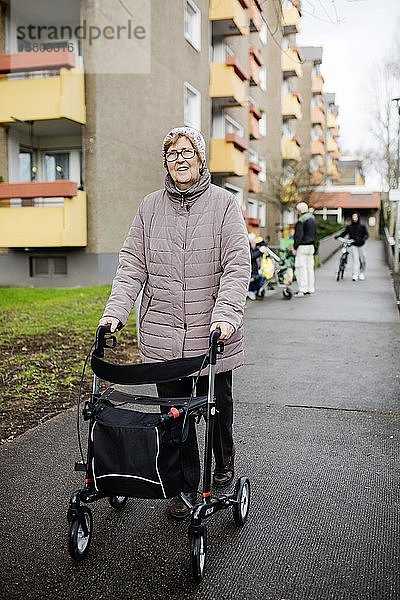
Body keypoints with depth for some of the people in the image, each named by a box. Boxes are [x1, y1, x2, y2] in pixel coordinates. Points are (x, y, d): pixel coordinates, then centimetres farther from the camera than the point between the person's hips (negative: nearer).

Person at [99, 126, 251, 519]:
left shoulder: (224, 204, -1)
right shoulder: (150, 207, 7)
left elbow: (237, 265, -9)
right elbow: (132, 264, 5)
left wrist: (225, 315, -22)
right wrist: (115, 310, -7)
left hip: (212, 336, -1)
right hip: (162, 336, 2)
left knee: (217, 406, 15)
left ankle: (223, 466, 42)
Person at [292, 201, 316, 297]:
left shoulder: (301, 221, -14)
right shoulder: (312, 219, 14)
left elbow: (299, 236, -18)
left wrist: (295, 247, -13)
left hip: (302, 246, -9)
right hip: (311, 246, 9)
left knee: (301, 268, -7)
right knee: (309, 267, 11)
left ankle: (302, 290, -10)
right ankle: (310, 289, 15)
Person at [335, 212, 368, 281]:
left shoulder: (362, 226, 5)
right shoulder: (349, 227, 7)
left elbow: (366, 234, -2)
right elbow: (344, 233, 9)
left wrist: (363, 239, -23)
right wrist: (338, 236, -10)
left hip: (361, 245, 1)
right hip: (353, 245, -1)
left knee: (363, 261, 5)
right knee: (355, 259, -15)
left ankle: (362, 274, 27)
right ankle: (355, 275, -18)